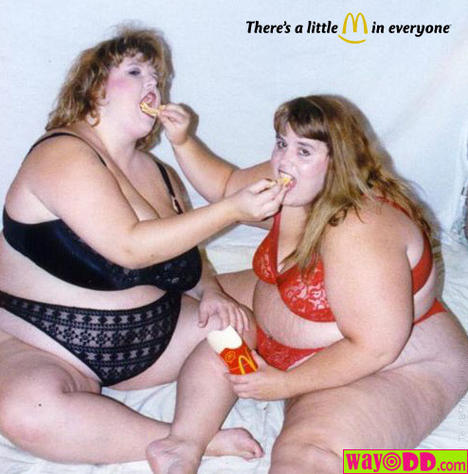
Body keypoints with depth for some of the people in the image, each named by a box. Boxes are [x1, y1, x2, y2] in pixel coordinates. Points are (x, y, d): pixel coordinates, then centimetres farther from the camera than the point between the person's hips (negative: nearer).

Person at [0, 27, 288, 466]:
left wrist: (210, 291, -4)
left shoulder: (161, 174, 9)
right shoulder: (62, 154, -16)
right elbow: (130, 247, -26)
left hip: (152, 338, 7)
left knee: (239, 323, -6)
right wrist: (232, 209, -28)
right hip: (42, 344, -6)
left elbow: (183, 252, 18)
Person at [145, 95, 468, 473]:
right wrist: (183, 141, -4)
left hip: (383, 369, -9)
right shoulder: (292, 186, -6)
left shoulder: (360, 230, -33)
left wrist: (286, 384, -23)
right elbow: (225, 186, 12)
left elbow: (376, 348, -31)